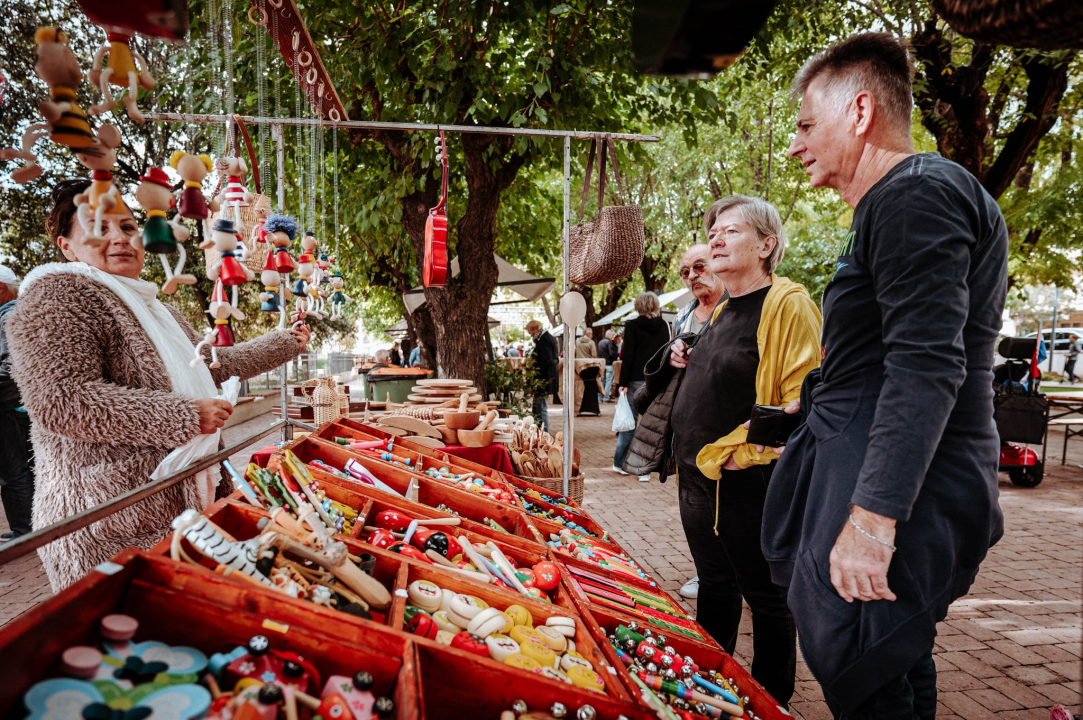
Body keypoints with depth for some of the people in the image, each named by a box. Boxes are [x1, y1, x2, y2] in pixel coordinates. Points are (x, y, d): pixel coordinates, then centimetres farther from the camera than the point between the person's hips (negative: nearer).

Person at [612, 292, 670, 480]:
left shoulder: (633, 325, -4)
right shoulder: (663, 326, 7)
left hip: (637, 380, -2)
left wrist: (623, 383, -8)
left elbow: (627, 356, -9)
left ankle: (619, 463, 18)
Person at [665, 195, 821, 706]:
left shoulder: (787, 304, -14)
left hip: (746, 482, -8)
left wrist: (746, 450, -22)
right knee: (715, 585, 21)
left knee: (765, 595, 8)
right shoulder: (723, 310, 13)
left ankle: (772, 703, 26)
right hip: (698, 477, 9)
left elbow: (804, 398, -22)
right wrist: (690, 362, 7)